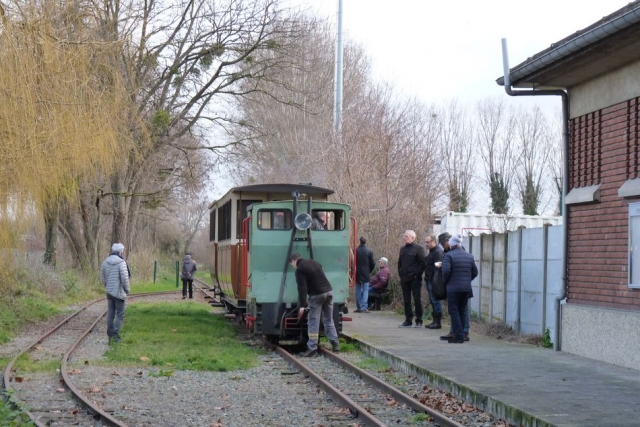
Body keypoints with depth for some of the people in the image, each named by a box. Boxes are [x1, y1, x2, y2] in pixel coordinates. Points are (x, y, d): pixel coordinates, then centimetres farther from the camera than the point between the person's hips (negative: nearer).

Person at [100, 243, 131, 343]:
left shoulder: (105, 262, 4)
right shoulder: (121, 263, -15)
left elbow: (102, 278, 10)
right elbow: (124, 278, -18)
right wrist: (127, 289, -3)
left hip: (109, 292, 6)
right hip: (119, 292, -6)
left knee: (110, 314, 12)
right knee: (120, 314, 1)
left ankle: (110, 334, 14)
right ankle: (115, 334, -8)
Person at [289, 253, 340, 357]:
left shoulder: (300, 269, -5)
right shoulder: (314, 263, 19)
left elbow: (302, 288, -12)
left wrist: (302, 305, -12)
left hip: (317, 294, -7)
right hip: (329, 291, 7)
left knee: (313, 322, -1)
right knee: (329, 320, 15)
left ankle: (312, 349, -3)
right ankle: (335, 345, 13)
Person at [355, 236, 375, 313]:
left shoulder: (355, 250, -6)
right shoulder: (369, 251, -8)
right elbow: (373, 263, -5)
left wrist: (354, 271, 10)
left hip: (357, 274, 1)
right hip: (366, 274, -1)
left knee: (358, 290, 10)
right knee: (365, 290, 2)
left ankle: (358, 307, 12)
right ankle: (364, 307, -8)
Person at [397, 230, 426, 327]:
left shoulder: (418, 248, -5)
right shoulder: (403, 249, 15)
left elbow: (422, 263, -9)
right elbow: (399, 263, 21)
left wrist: (417, 275, -14)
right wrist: (400, 274, 9)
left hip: (415, 279, -6)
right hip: (404, 279, 6)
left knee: (417, 300, -1)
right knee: (406, 301, 7)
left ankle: (419, 321, 4)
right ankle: (408, 320, 12)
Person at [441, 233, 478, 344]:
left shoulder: (449, 255, -8)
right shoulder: (469, 256, 10)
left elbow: (446, 271, -17)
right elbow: (475, 272, 11)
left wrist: (445, 282, -1)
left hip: (453, 288, -6)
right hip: (466, 288, 6)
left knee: (454, 311, -1)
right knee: (462, 311, 14)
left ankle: (458, 336, -9)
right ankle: (461, 335, 15)